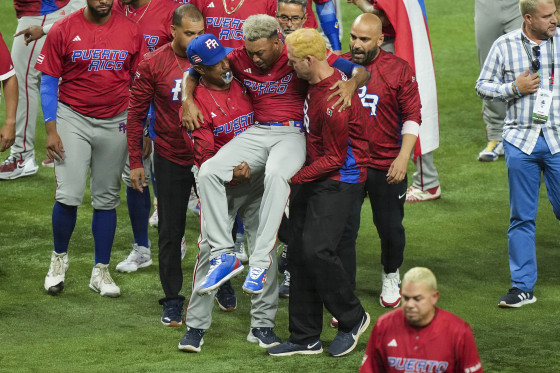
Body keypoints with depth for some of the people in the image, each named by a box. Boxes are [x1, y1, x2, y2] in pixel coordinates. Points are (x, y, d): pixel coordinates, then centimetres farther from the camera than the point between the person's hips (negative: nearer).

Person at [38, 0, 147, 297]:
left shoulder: (131, 32, 1)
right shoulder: (63, 31, -5)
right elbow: (49, 81, -2)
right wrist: (50, 129, -8)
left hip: (116, 123, 2)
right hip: (72, 119, -2)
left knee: (106, 199, 7)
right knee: (68, 195, -11)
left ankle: (101, 272, 17)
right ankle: (59, 257, 14)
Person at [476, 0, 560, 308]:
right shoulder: (504, 46, 1)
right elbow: (482, 86, 7)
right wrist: (514, 88, -8)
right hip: (521, 141, 1)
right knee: (522, 217, 5)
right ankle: (523, 287, 12)